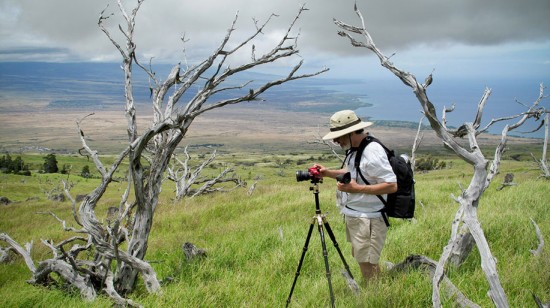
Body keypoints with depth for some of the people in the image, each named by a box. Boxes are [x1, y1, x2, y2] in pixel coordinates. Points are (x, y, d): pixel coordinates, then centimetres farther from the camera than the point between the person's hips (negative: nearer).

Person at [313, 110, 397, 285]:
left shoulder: (372, 152, -22)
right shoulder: (354, 149, 8)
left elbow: (392, 185, -23)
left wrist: (357, 188, -26)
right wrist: (328, 173, 6)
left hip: (368, 220, -10)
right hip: (353, 216, 10)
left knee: (368, 265, -3)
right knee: (359, 258, 20)